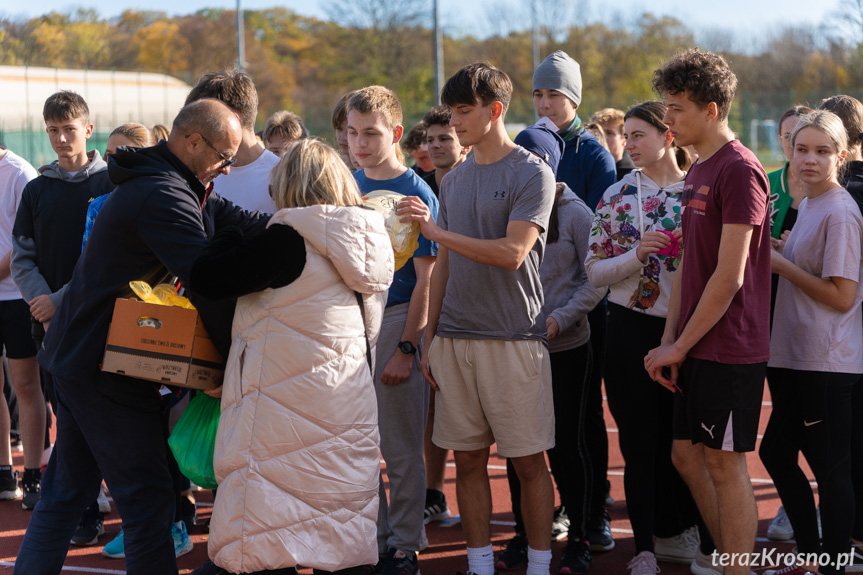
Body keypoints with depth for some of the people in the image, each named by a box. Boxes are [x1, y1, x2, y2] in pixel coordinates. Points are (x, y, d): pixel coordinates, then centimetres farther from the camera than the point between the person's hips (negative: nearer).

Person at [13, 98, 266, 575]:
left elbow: (240, 223, 6)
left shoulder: (171, 186, 12)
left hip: (75, 356, 11)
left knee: (65, 492, 16)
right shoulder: (164, 197, -21)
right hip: (107, 366, -11)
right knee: (147, 498, -3)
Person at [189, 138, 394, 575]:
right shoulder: (364, 240, 10)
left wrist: (228, 232, 4)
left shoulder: (289, 240, -13)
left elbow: (205, 278, -14)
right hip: (350, 405, 7)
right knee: (341, 538, 12)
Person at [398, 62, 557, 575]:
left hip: (513, 337, -5)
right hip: (455, 337, 5)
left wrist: (435, 230, -19)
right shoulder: (453, 181, 14)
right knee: (469, 460, 7)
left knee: (528, 461, 1)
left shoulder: (532, 175, -5)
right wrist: (430, 340, 13)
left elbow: (512, 253, -16)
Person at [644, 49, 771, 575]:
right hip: (697, 348, 9)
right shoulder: (699, 171, 14)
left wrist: (680, 346, -13)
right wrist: (669, 342, 8)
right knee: (687, 453, 14)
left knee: (725, 464, -2)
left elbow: (729, 276, -19)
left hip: (729, 348, -9)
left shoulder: (740, 170, -15)